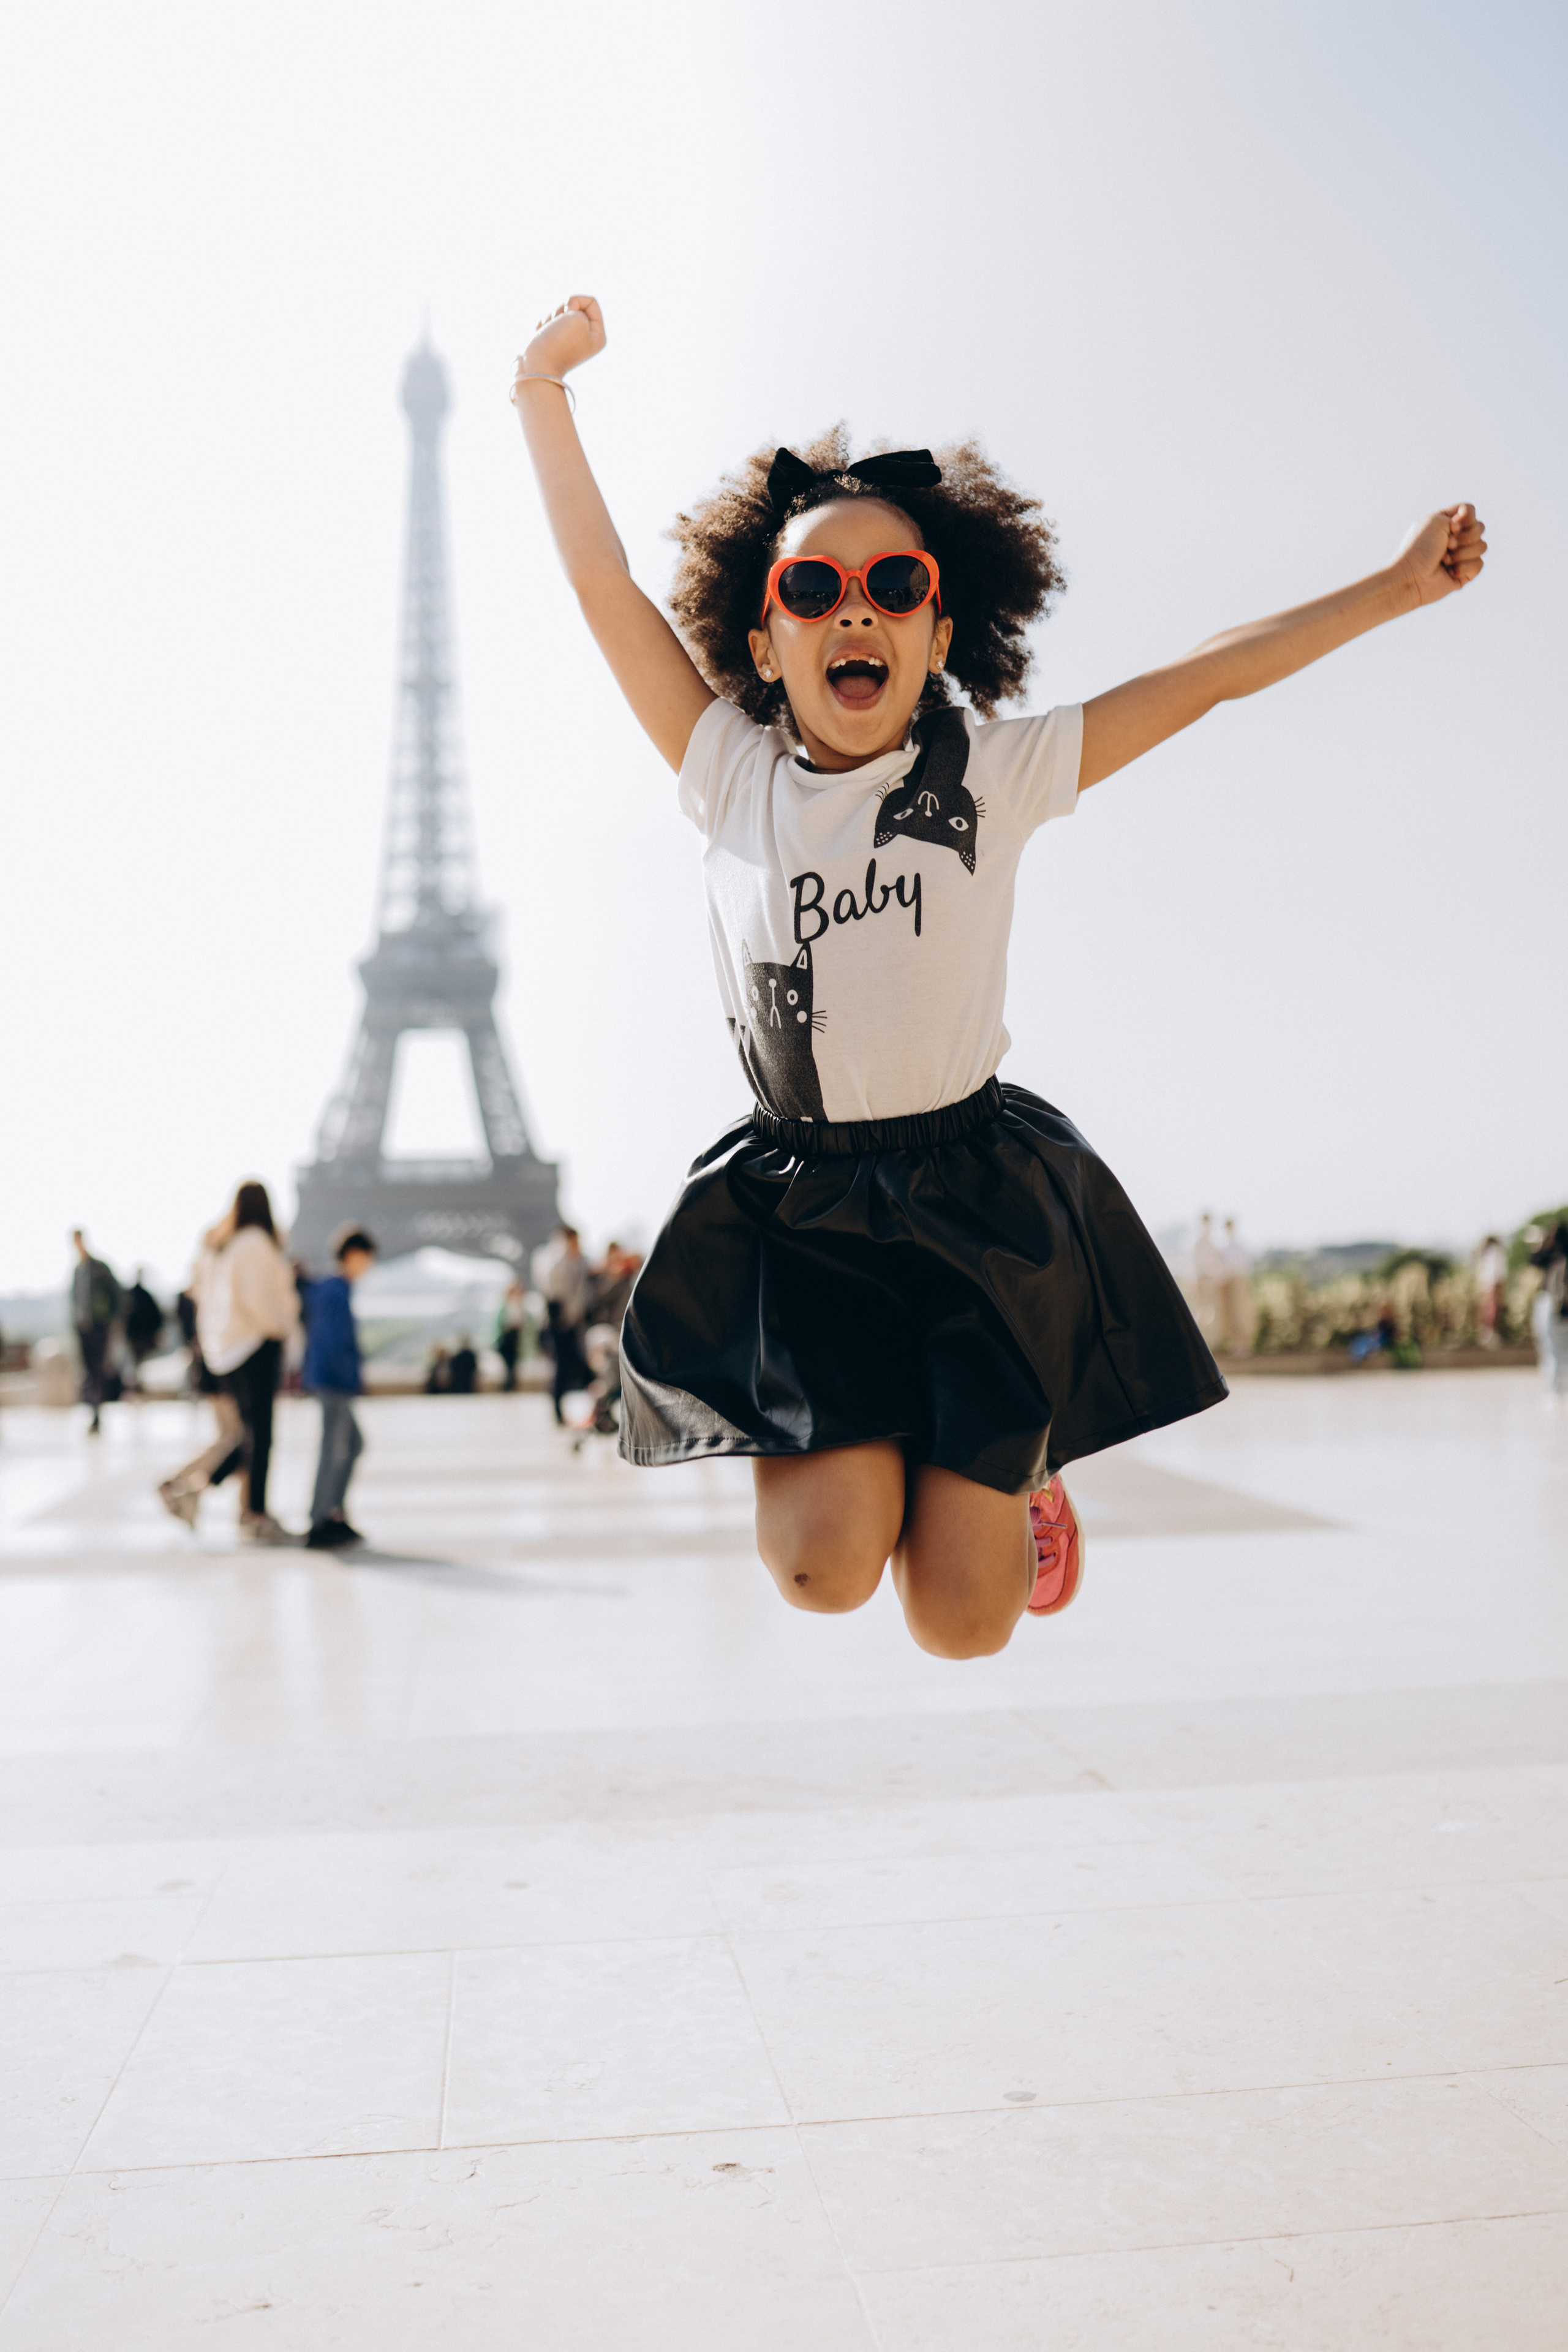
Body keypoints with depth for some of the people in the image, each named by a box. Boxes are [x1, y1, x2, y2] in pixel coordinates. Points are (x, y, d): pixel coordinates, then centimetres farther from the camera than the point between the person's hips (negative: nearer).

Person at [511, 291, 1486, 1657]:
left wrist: (1398, 587, 3)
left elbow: (1211, 677, 0)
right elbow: (604, 585, -1)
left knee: (962, 1622, -2)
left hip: (977, 1198, 0)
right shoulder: (734, 777, -3)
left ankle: (1013, 1464, 34)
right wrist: (544, 392, -3)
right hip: (798, 1202, 1)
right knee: (828, 1573, -14)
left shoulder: (1000, 775, -4)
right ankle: (849, 1439, 21)